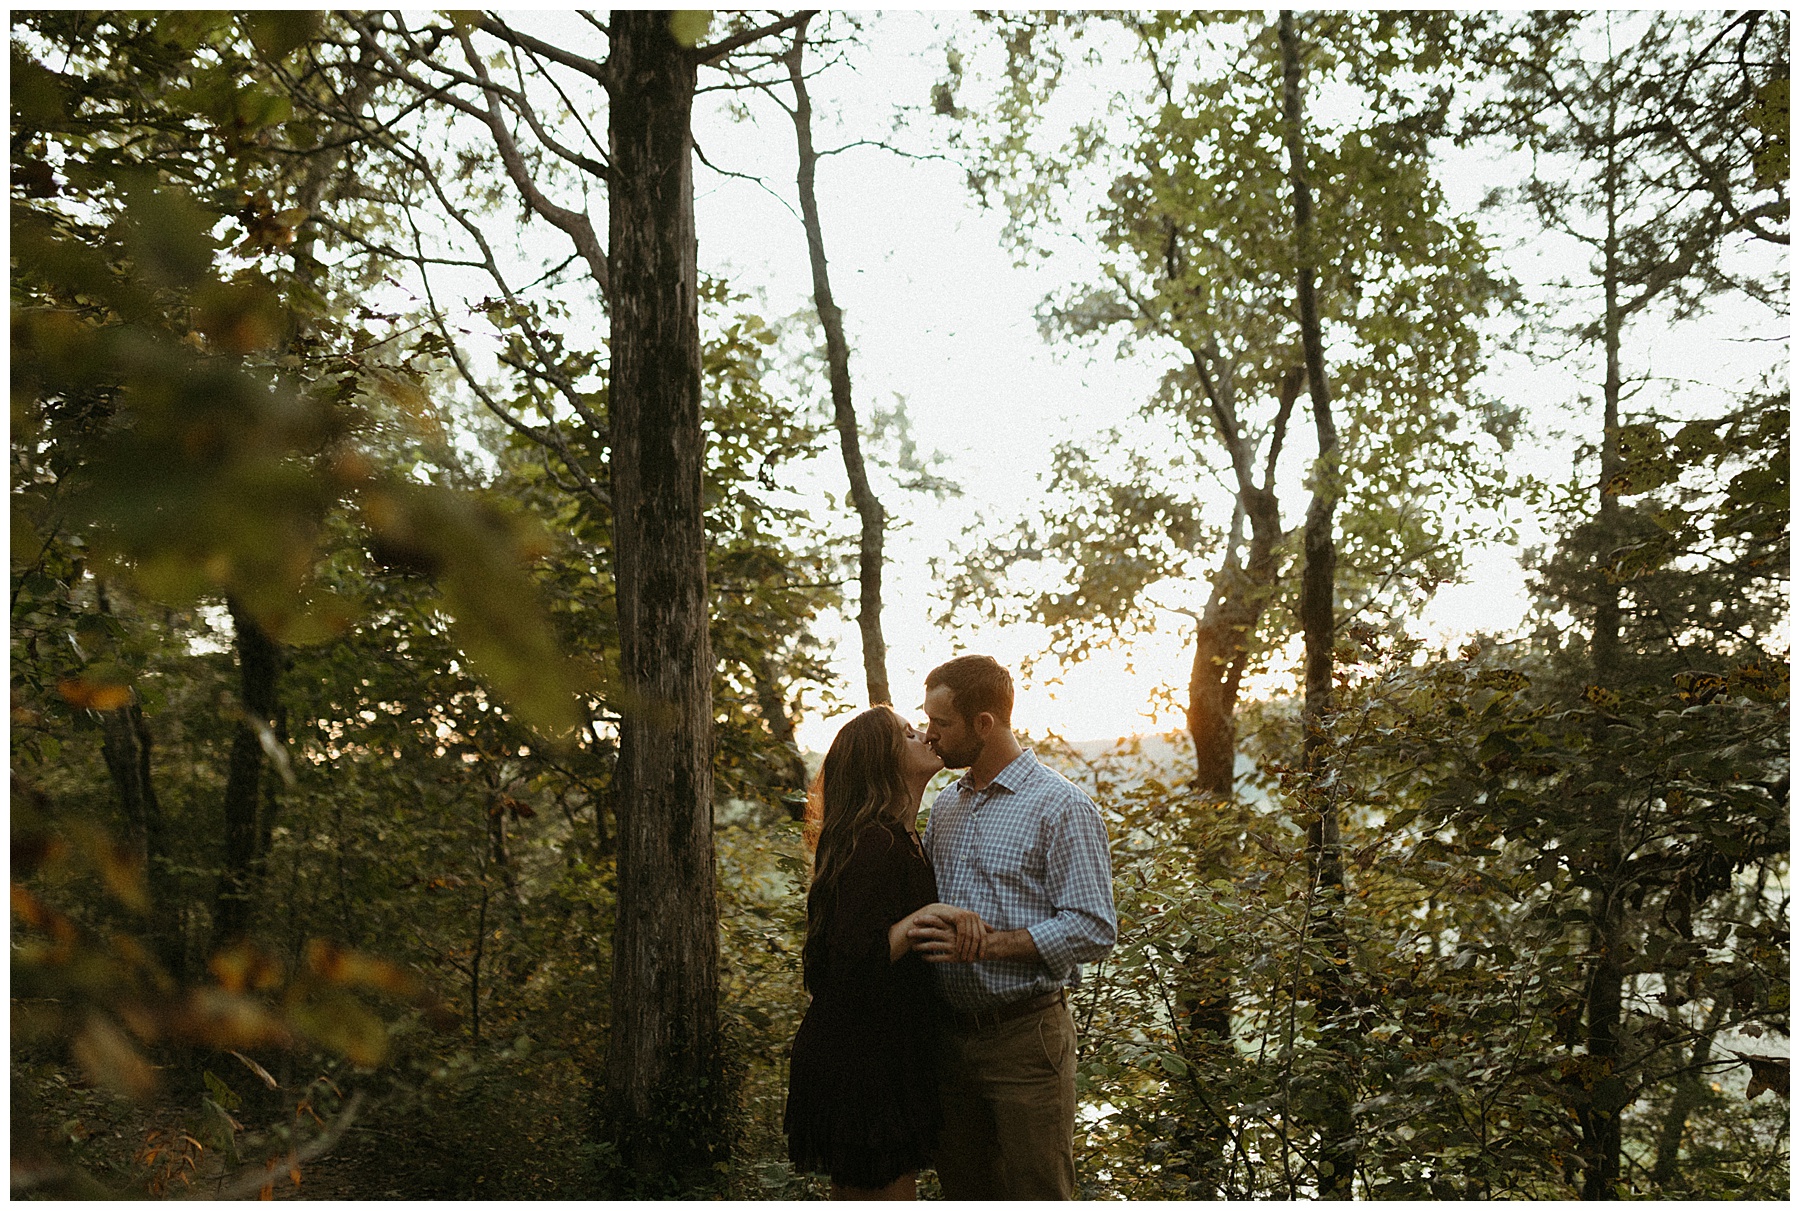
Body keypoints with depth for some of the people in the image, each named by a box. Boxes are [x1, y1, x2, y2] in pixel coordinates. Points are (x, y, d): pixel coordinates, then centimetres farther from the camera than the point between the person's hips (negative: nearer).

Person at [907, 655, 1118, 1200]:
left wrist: (982, 943, -22)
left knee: (1035, 1194, 3)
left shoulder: (1062, 807, -12)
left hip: (1025, 1038, -7)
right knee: (963, 1190, 16)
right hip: (951, 1033, 7)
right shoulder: (945, 804, 12)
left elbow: (1092, 930, -18)